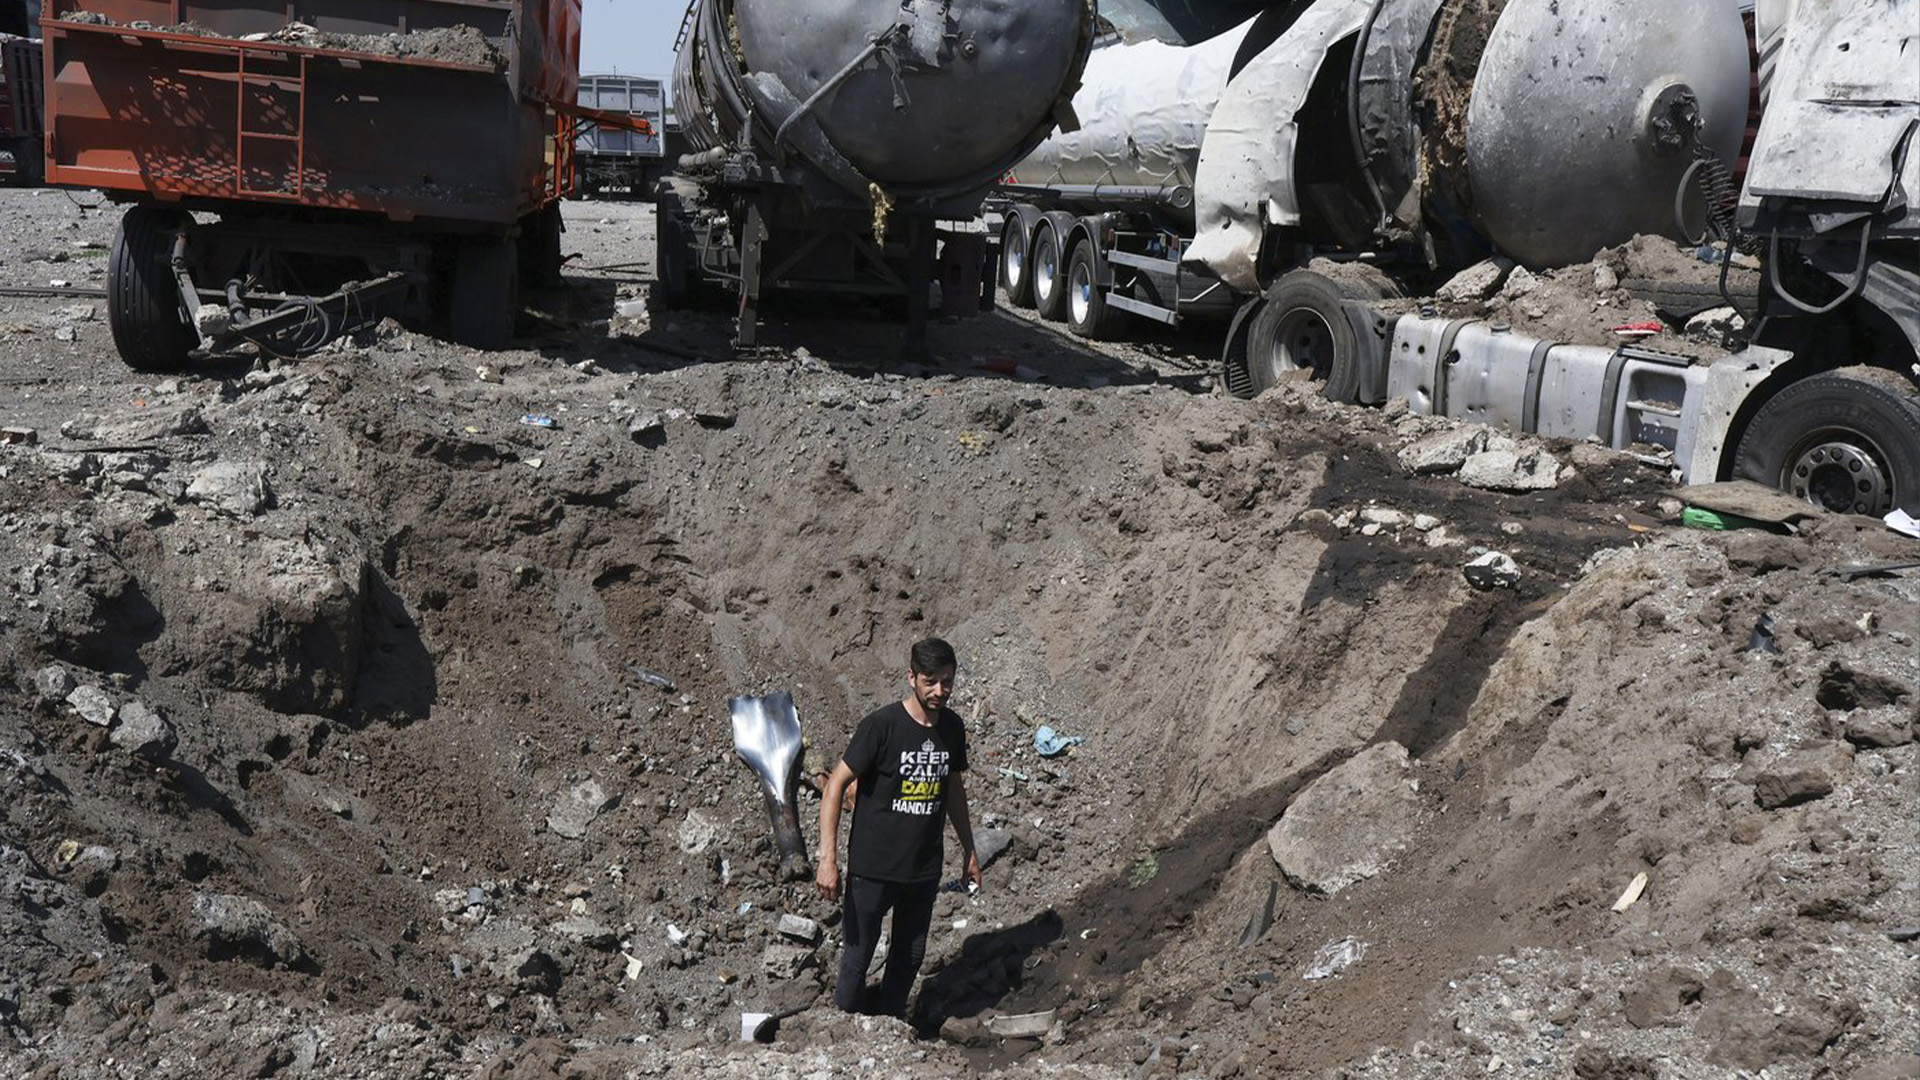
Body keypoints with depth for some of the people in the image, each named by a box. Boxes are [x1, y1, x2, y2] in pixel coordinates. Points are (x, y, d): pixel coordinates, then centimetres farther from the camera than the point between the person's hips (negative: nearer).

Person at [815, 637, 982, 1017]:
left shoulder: (951, 727, 0)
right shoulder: (881, 725, -18)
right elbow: (836, 785, -15)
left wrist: (969, 850, 20)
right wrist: (828, 859, -20)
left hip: (925, 868, 5)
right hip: (872, 867, -5)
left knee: (910, 956, 16)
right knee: (857, 956, 5)